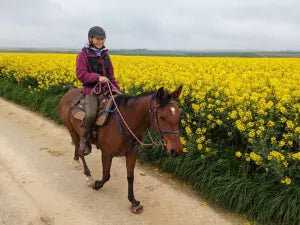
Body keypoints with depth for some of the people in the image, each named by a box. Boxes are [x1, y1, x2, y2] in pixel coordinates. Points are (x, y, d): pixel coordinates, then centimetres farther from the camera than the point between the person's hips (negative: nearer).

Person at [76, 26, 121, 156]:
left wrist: (117, 89, 12)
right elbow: (81, 75, -10)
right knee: (91, 114, -30)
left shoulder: (104, 55, 15)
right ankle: (84, 140, -6)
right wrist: (97, 77, -21)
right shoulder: (83, 55, -1)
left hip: (106, 89, 6)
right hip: (91, 89, -5)